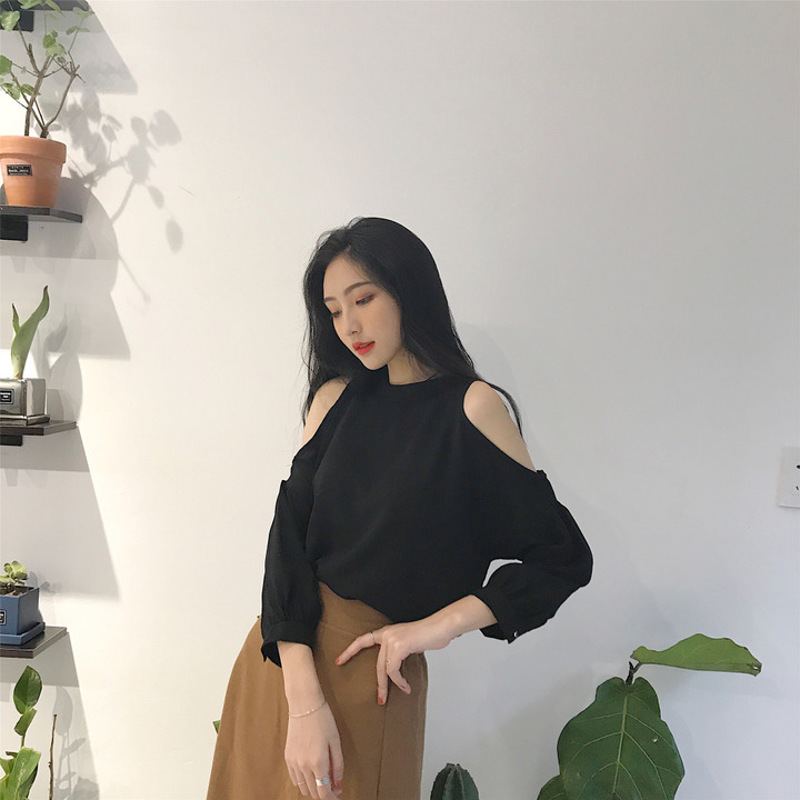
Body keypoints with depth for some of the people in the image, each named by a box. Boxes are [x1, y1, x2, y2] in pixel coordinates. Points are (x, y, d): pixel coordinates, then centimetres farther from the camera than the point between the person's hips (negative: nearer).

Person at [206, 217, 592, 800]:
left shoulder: (474, 407, -9)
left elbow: (562, 557, -8)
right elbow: (289, 534, -6)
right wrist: (304, 698, -17)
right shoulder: (336, 397, 3)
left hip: (374, 672, -4)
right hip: (281, 658, 5)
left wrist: (437, 625, -15)